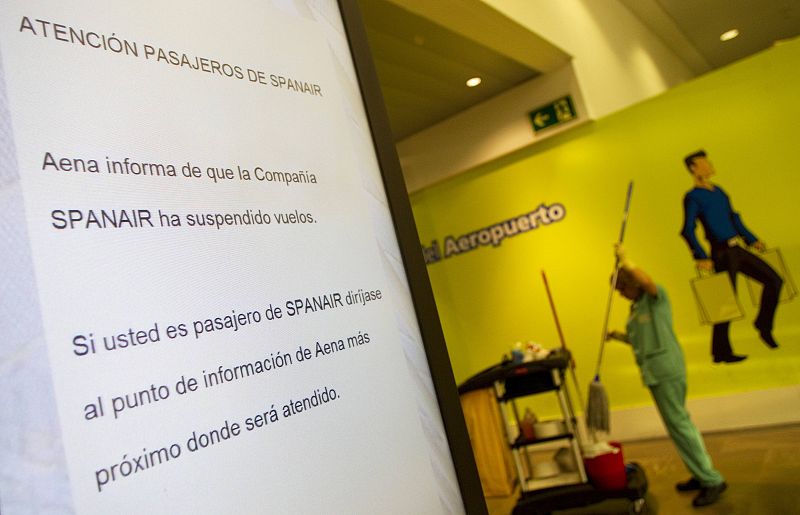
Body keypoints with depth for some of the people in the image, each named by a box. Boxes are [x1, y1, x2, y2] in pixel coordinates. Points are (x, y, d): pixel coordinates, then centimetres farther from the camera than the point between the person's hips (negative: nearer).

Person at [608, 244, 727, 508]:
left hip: (667, 370, -9)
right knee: (678, 422, 16)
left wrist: (624, 260, -27)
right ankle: (702, 475, 27)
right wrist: (618, 335, 8)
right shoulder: (635, 307, 17)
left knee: (678, 423, -6)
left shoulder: (656, 297, -6)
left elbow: (647, 281, -30)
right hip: (654, 372, 9)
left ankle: (712, 480, 3)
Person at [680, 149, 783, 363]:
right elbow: (688, 231, -18)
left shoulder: (718, 191, 15)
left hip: (737, 250, 8)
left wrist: (752, 240, 23)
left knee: (773, 280, 7)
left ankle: (763, 325, 25)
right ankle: (721, 352, 10)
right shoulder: (692, 197, -10)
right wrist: (701, 257, -25)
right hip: (722, 253, -8)